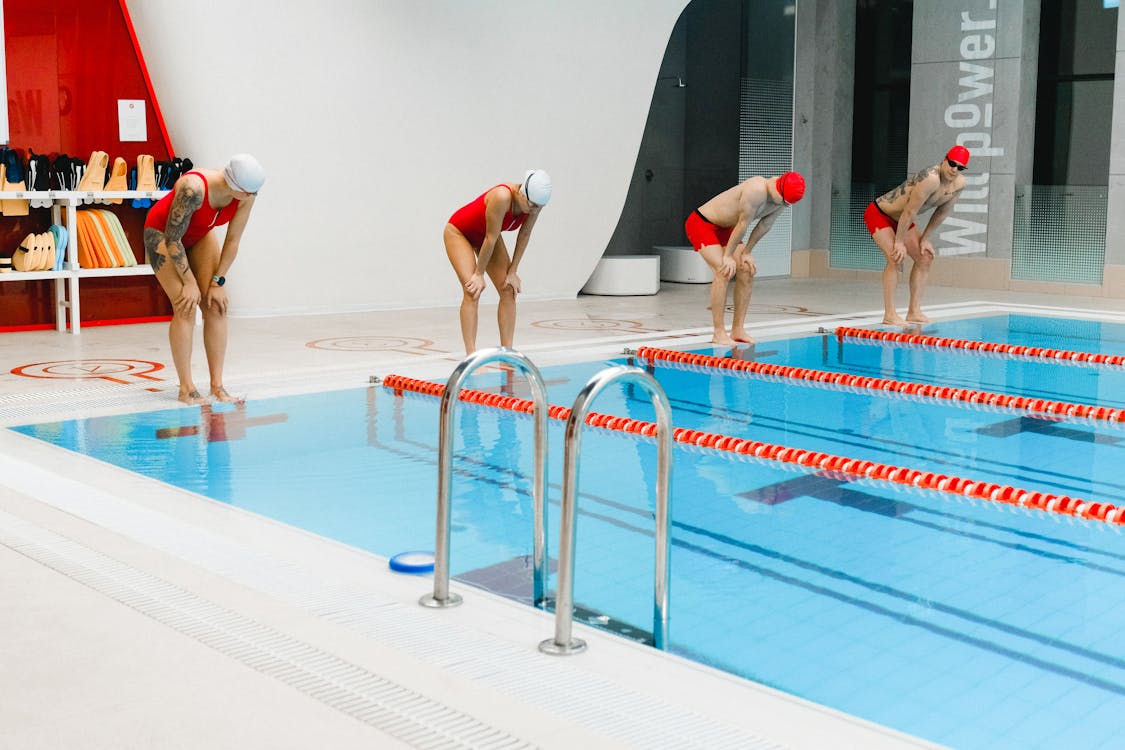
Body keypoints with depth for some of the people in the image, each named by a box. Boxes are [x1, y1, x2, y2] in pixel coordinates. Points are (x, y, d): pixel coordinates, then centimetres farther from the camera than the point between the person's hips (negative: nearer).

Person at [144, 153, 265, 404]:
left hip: (200, 236, 6)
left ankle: (217, 385, -1)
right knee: (185, 308, -15)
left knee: (217, 306, -5)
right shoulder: (194, 188, -38)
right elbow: (173, 239, -29)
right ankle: (186, 389, -9)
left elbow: (232, 241, -10)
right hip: (162, 233, -6)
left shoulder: (245, 196, -22)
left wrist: (218, 281, -10)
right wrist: (190, 282, -23)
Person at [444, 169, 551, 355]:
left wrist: (513, 272, -6)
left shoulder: (534, 201, -21)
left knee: (509, 290, -4)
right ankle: (471, 355, -20)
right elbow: (490, 239, -31)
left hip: (485, 234, 7)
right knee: (472, 291, -20)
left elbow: (524, 235, -8)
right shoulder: (502, 197, -40)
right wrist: (479, 274, -21)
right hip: (459, 232, -7)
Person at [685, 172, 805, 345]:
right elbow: (743, 225, -26)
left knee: (747, 270, 0)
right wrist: (728, 256, -18)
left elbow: (764, 225, 2)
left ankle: (738, 330, 6)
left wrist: (746, 253, 1)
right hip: (701, 223, -9)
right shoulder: (756, 191, -34)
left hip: (724, 228, 9)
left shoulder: (783, 196, -8)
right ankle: (719, 333, -19)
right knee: (724, 271, -22)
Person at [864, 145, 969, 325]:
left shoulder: (959, 184, -7)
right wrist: (899, 242, -22)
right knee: (895, 258, -24)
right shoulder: (931, 178, -34)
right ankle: (889, 315, -20)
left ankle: (914, 312, 7)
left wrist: (925, 238, 6)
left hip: (900, 220, 9)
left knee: (925, 257, 4)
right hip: (878, 214, -9)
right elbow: (910, 212, -29)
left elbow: (942, 212, 6)